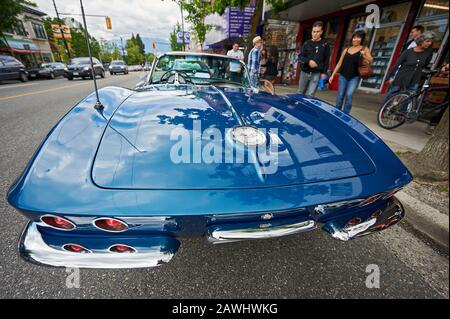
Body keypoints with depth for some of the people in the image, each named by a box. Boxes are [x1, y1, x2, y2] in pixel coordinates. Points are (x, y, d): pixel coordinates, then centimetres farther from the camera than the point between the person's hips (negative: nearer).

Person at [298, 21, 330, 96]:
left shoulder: (325, 44, 4)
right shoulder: (306, 43, 7)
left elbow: (326, 60, 5)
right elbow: (300, 57, 1)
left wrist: (324, 72, -3)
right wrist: (308, 61, -17)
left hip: (316, 74, -2)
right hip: (304, 72, 3)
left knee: (309, 95, -12)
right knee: (300, 93, 11)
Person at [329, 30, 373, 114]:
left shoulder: (364, 49, 5)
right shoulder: (346, 50, 11)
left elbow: (370, 60, -4)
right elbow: (339, 63, 13)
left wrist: (364, 56, -24)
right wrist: (333, 75, 7)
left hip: (354, 77, -2)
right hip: (343, 76, 3)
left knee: (349, 95, -15)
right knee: (340, 95, 1)